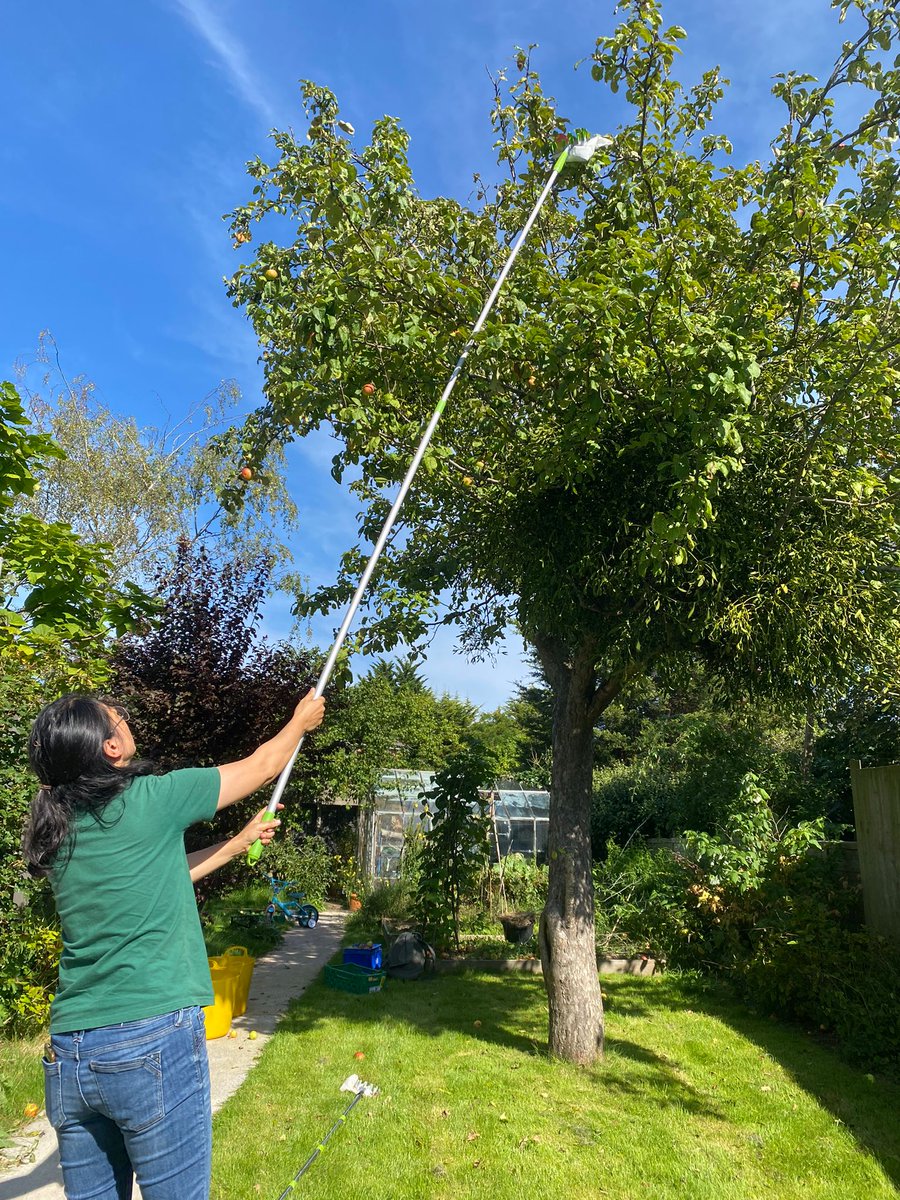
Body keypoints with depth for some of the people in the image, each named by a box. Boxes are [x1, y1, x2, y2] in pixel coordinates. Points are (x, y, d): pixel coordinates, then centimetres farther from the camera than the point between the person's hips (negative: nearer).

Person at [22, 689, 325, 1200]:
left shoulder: (58, 828, 7)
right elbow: (259, 767, 0)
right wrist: (302, 720, 19)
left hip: (67, 1056, 7)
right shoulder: (148, 800, -13)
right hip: (152, 1043, -7)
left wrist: (241, 842, 28)